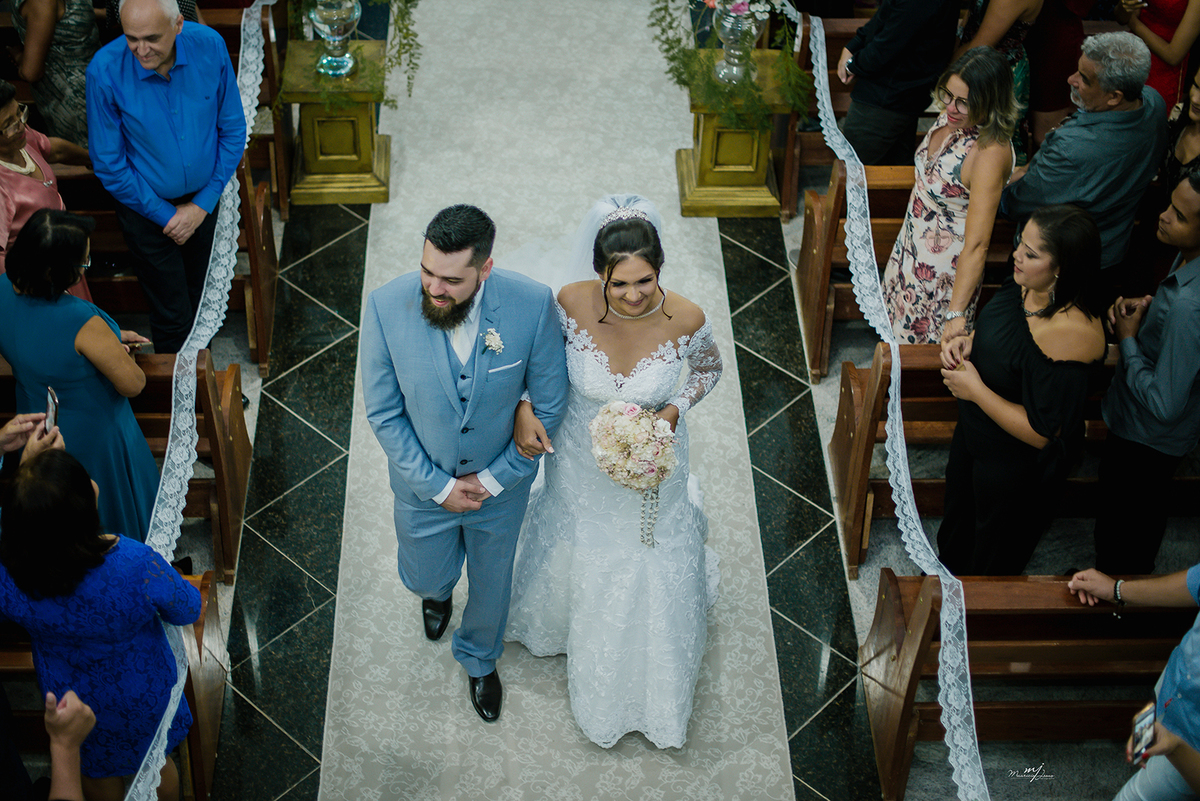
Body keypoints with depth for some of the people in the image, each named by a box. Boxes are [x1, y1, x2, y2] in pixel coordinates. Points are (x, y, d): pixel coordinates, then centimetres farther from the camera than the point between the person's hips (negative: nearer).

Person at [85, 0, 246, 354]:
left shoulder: (210, 47, -20)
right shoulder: (105, 71, -26)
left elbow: (233, 130, -7)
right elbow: (109, 165, -16)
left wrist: (203, 204, -9)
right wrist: (166, 215, -13)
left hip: (204, 200, 3)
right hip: (147, 206, -3)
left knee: (197, 298, 22)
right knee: (173, 315, 4)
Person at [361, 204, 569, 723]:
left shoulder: (532, 306, -30)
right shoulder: (387, 307, -29)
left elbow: (549, 403, -14)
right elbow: (383, 412, -15)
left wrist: (495, 478, -13)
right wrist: (437, 485, -14)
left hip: (500, 483, 0)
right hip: (424, 482, 0)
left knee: (491, 582, 25)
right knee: (426, 578, 25)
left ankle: (480, 657, 59)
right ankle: (437, 592, 66)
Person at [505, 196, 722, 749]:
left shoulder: (684, 319, -30)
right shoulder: (572, 303, -29)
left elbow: (709, 368, -6)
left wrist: (676, 410, -23)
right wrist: (523, 408, -21)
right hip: (582, 462, 0)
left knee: (651, 574, 22)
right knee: (580, 551, 28)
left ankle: (653, 692, 53)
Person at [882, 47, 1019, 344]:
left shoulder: (990, 153, -34)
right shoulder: (952, 115, -10)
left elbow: (977, 245, -34)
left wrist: (956, 314, -35)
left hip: (945, 270, -8)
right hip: (912, 246, 8)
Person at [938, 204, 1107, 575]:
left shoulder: (1070, 335, -40)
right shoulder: (1025, 286, -14)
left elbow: (1042, 434, -33)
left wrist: (975, 390, -28)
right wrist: (966, 341, -11)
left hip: (1016, 466, -8)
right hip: (974, 433, 8)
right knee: (957, 517, 35)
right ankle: (946, 572, 62)